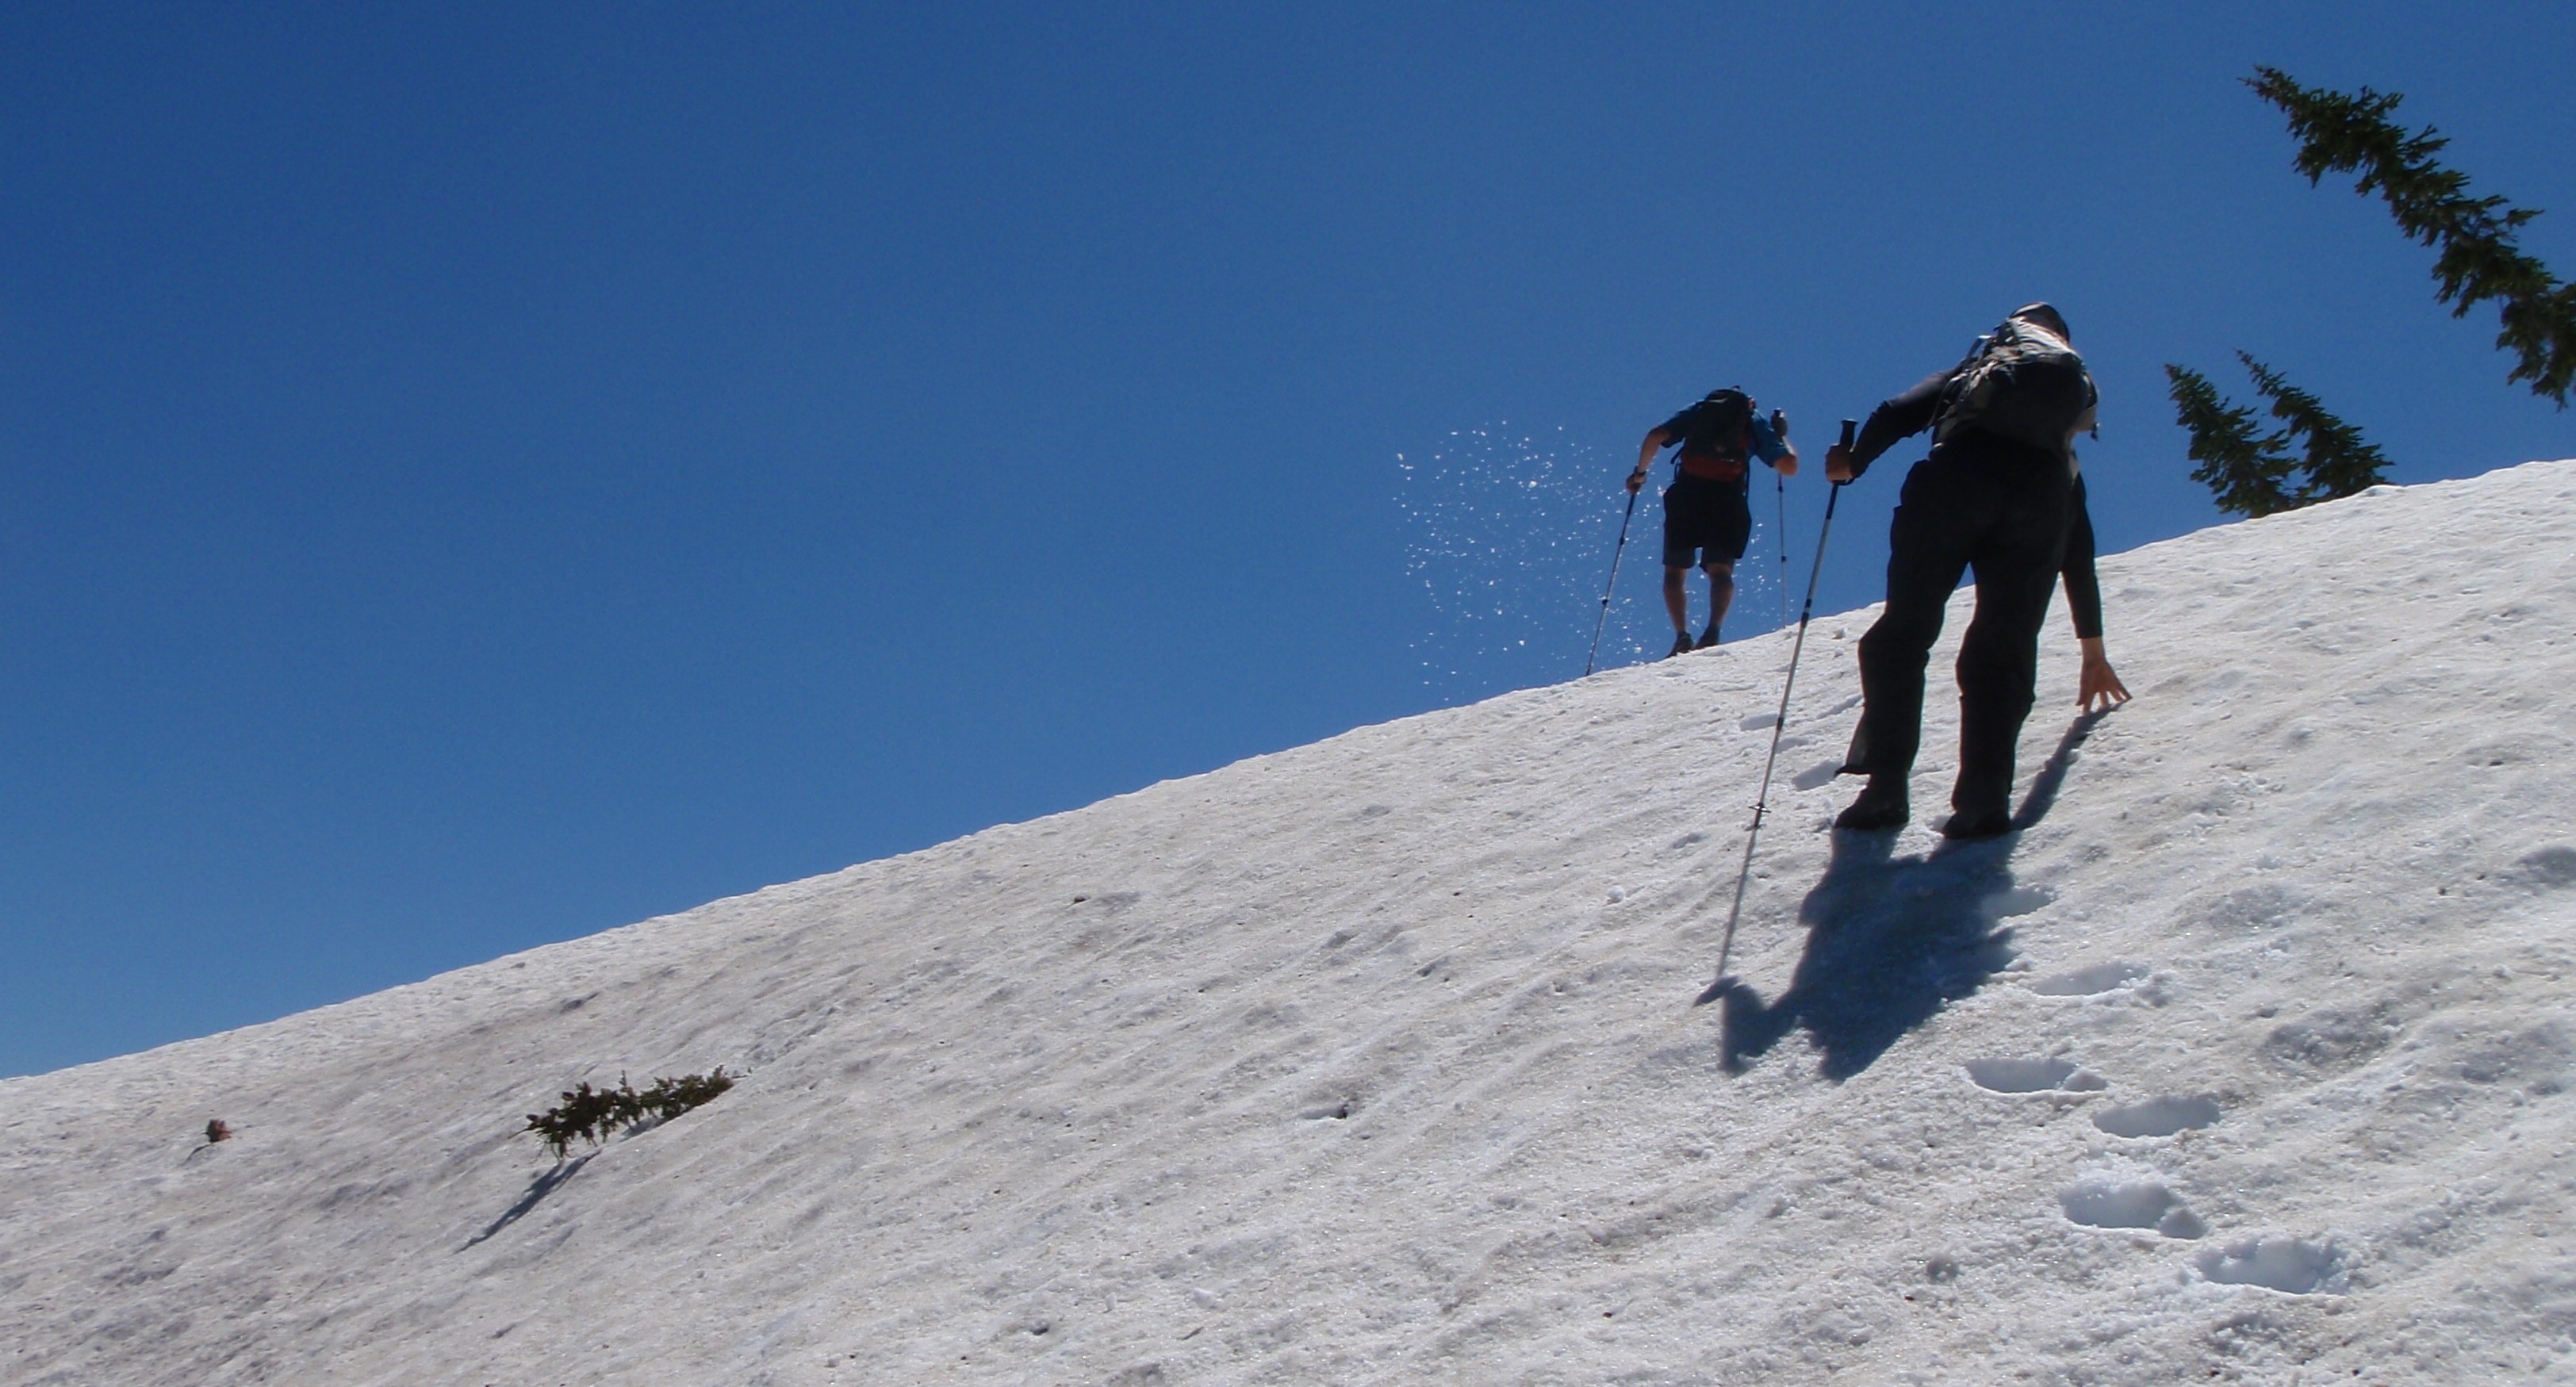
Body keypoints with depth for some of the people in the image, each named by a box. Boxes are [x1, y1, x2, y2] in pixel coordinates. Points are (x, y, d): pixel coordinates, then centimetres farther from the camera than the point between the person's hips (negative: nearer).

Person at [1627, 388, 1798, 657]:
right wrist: (1782, 434, 29)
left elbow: (1655, 437, 8)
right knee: (1721, 570, 2)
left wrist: (1640, 472, 21)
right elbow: (1789, 467, 11)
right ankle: (1713, 630, -24)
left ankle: (1682, 636, -6)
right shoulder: (1756, 423, 19)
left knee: (1675, 569, 10)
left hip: (1686, 495, 0)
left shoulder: (1699, 411, 22)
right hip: (1728, 500, 0)